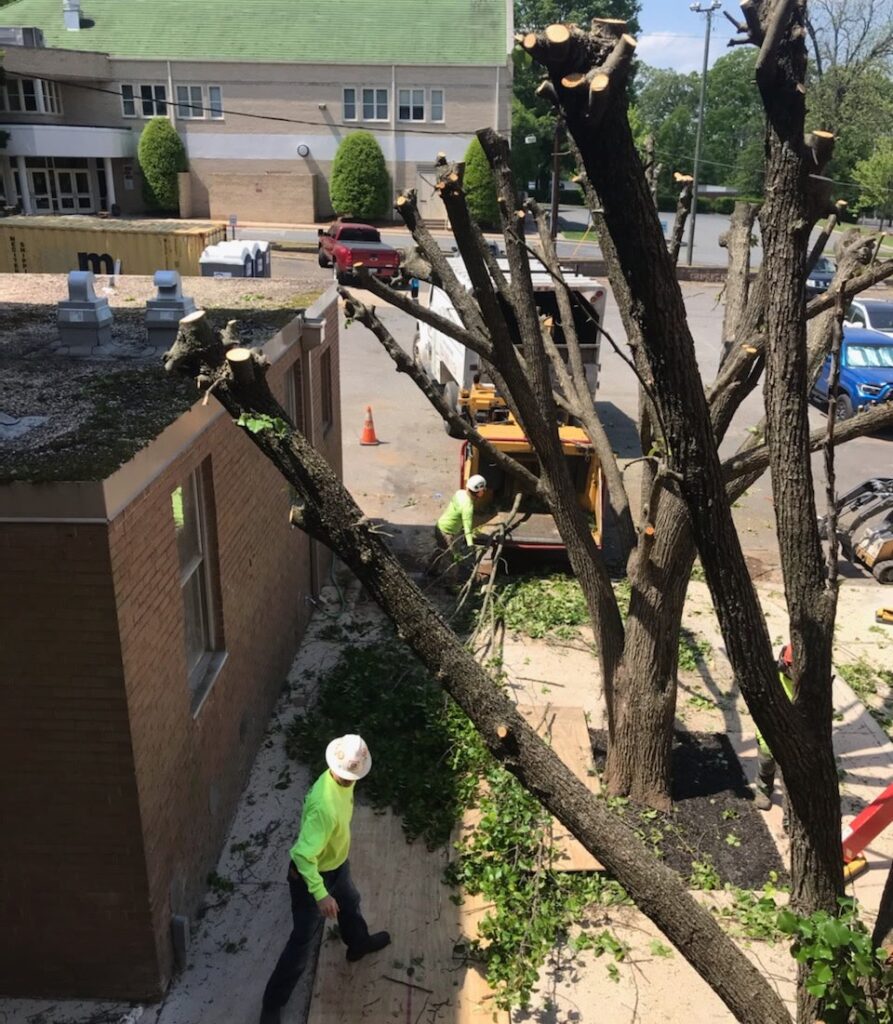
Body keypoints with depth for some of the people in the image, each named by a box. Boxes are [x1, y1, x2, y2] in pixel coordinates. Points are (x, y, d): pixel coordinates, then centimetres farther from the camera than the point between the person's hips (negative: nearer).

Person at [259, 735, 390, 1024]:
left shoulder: (340, 780, -14)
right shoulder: (325, 807, -43)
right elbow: (302, 854, -38)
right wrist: (320, 894, -35)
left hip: (336, 862, 9)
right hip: (311, 874, -9)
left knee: (350, 903, 33)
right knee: (304, 940, 7)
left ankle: (358, 943, 64)